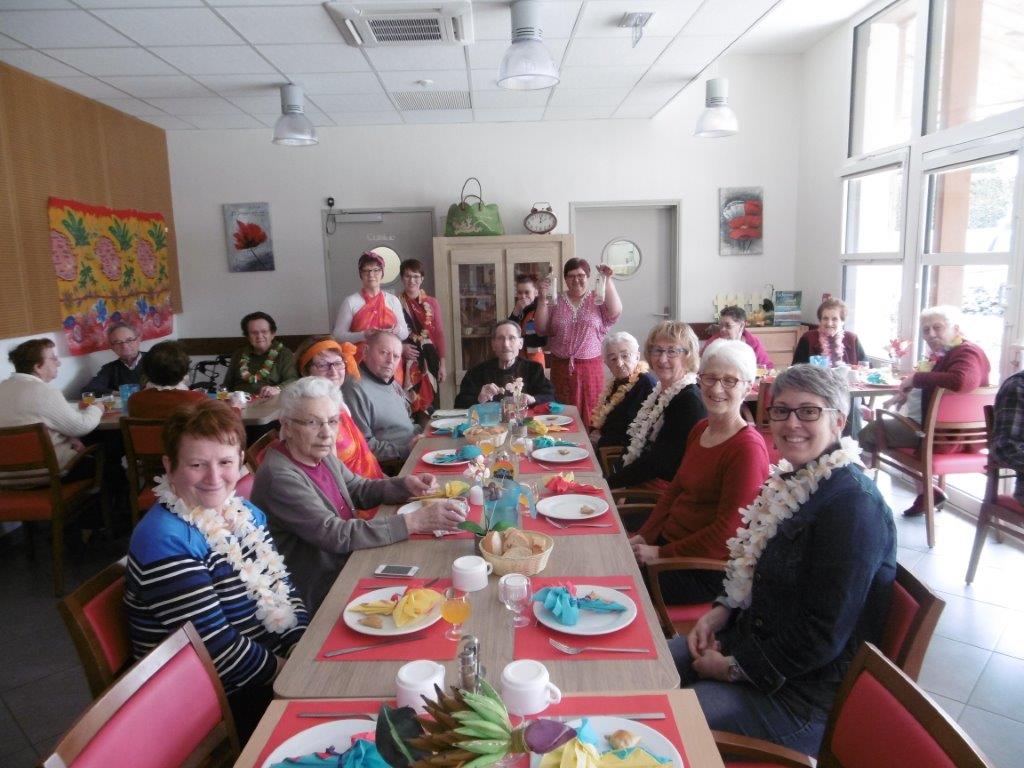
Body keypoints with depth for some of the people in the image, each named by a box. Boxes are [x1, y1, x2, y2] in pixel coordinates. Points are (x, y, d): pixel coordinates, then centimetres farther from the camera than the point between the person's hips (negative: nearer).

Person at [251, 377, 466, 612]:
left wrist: (406, 485, -7)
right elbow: (336, 535, -28)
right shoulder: (279, 477, -24)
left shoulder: (320, 455, 2)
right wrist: (414, 521, -32)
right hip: (320, 596, -7)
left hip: (349, 561, 7)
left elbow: (360, 490, 13)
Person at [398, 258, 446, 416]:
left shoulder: (432, 303, 8)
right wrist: (401, 347, -14)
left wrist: (442, 363, 2)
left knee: (430, 401, 2)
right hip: (406, 360, -2)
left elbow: (439, 334, 7)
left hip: (429, 360, 2)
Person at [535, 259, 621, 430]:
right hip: (561, 368, 1)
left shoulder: (598, 299, 5)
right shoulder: (556, 302, 8)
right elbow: (541, 329, 2)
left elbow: (615, 312, -14)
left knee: (589, 415, 1)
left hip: (590, 369, -1)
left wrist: (608, 281, -19)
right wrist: (542, 299, -7)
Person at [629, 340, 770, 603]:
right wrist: (644, 536, 1)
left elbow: (727, 532, -19)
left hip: (708, 569, -8)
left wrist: (660, 554, -16)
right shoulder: (700, 429, 8)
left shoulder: (748, 448, -19)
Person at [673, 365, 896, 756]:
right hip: (754, 636, 9)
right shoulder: (796, 479, 3)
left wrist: (736, 668, -17)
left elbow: (824, 635, -25)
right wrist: (723, 610, 1)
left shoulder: (852, 504, -26)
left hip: (803, 694, -8)